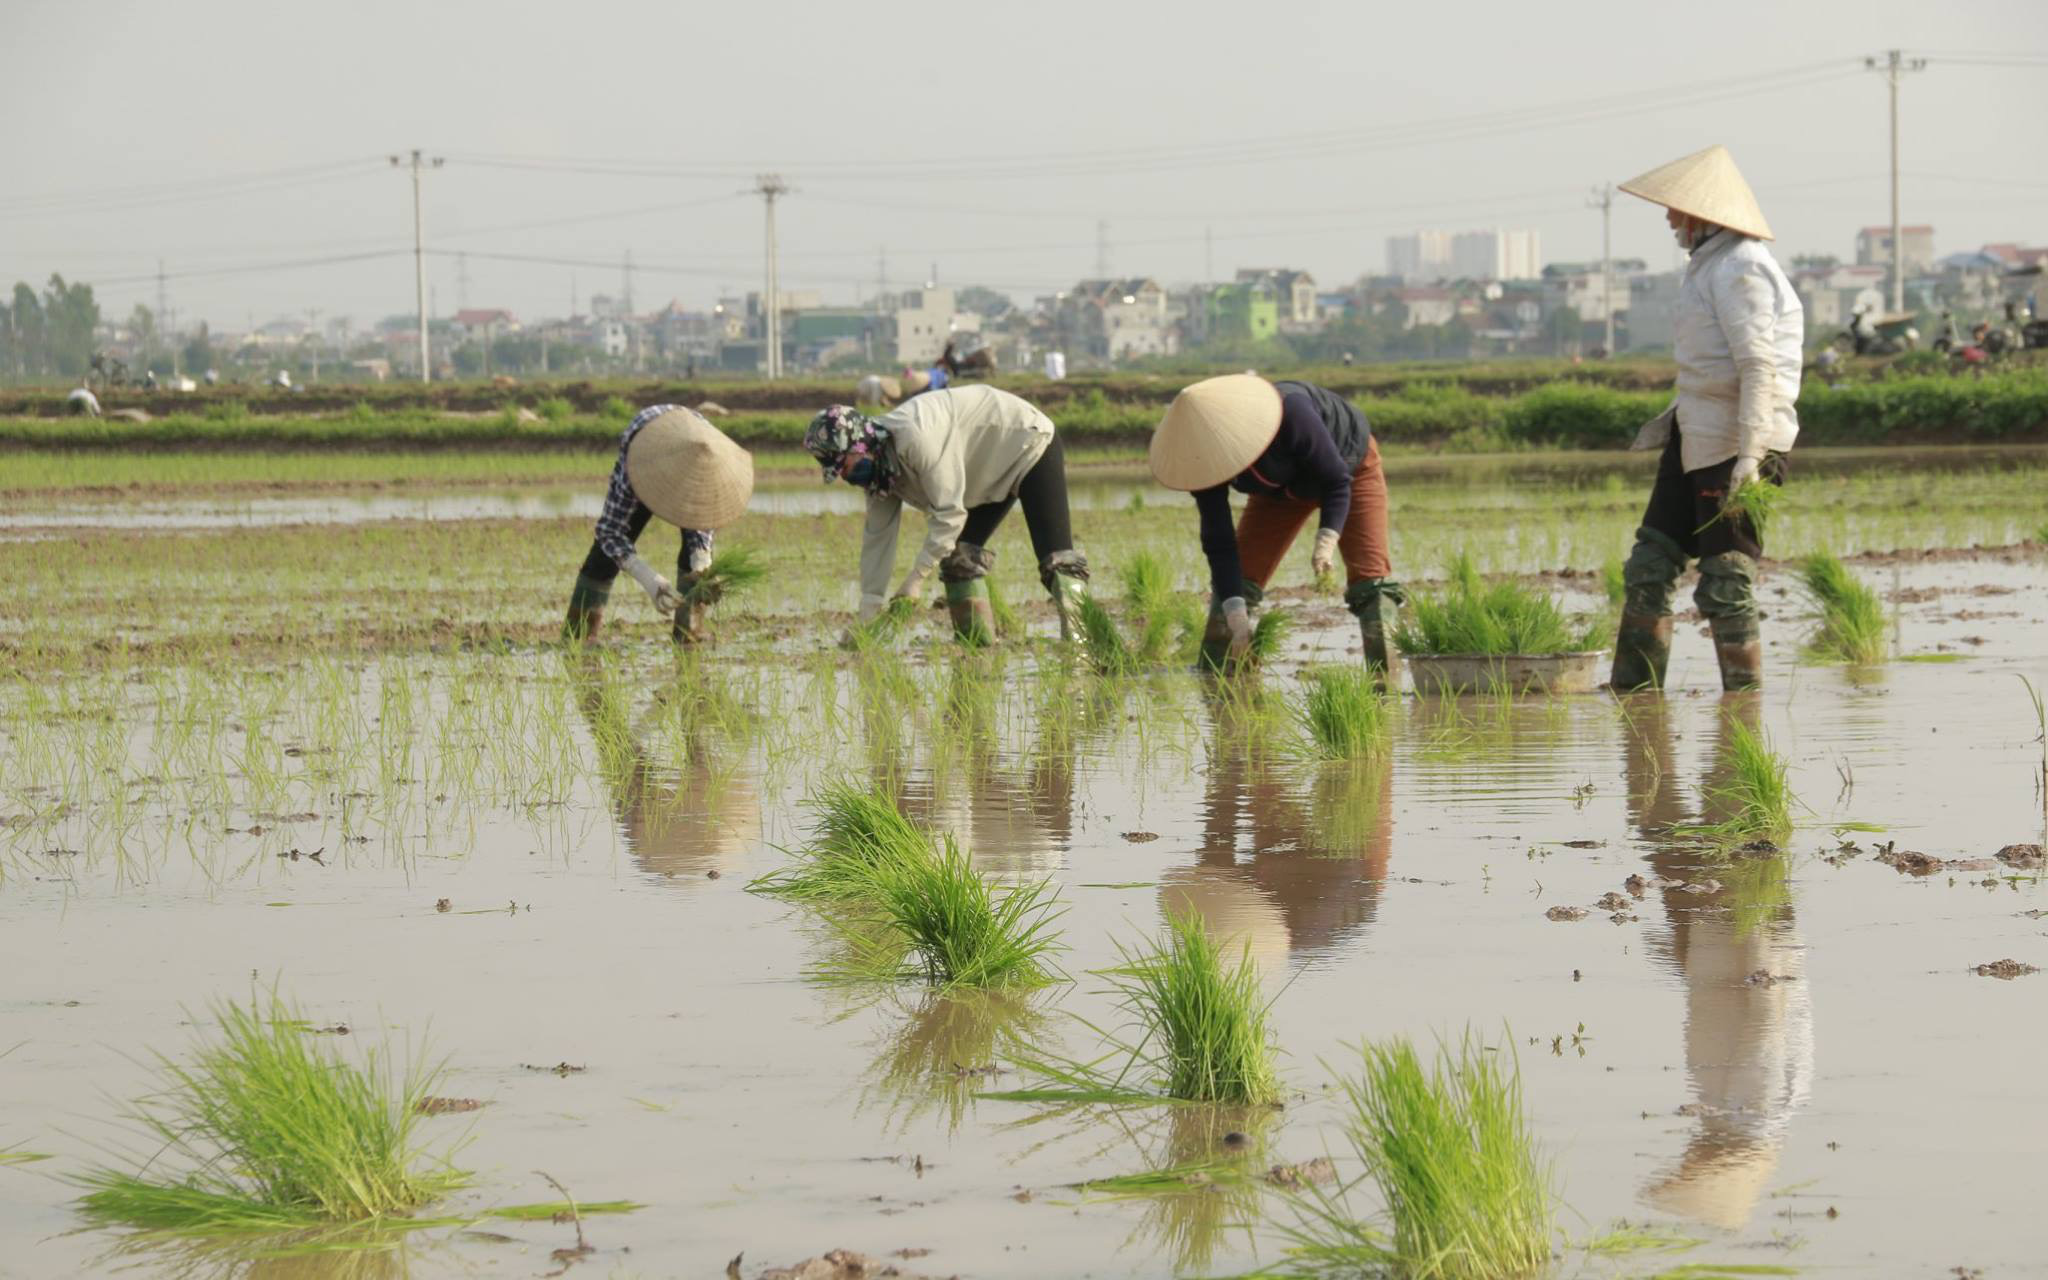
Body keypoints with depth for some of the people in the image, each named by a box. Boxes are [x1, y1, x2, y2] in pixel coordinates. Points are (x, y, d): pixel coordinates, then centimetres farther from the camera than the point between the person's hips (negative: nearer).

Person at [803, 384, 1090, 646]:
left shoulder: (914, 439, -34)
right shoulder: (878, 468, -5)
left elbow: (949, 512, -33)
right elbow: (877, 538, 0)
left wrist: (915, 579, -28)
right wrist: (867, 619, -3)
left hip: (1030, 445, -10)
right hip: (997, 472, 10)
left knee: (1054, 554, -19)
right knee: (959, 555, 4)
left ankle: (1074, 634, -24)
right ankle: (979, 641, 1)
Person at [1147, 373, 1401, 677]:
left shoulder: (1292, 415, -43)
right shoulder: (1205, 455, -28)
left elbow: (1337, 480, -29)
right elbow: (1218, 542, -25)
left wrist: (1326, 542, -43)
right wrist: (1237, 617, -31)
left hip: (1348, 465, -4)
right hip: (1285, 487, 4)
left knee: (1369, 577, -19)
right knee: (1239, 576, -8)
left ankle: (1384, 683, -22)